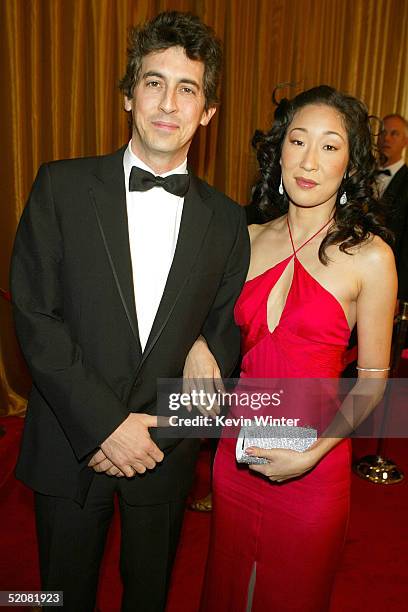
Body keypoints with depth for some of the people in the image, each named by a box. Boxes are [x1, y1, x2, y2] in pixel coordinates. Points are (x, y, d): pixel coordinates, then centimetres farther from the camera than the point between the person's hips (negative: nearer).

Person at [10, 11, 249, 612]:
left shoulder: (226, 219, -2)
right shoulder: (62, 186, -8)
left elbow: (224, 337, 0)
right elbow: (34, 315, -11)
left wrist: (154, 430, -10)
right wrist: (104, 425, -16)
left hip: (163, 450, 2)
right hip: (70, 446, -1)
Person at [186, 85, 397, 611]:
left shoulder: (370, 256, -11)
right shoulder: (250, 239, 0)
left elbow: (372, 377, -6)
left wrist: (315, 450, -16)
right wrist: (198, 346, -9)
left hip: (311, 467, -3)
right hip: (236, 450, 3)